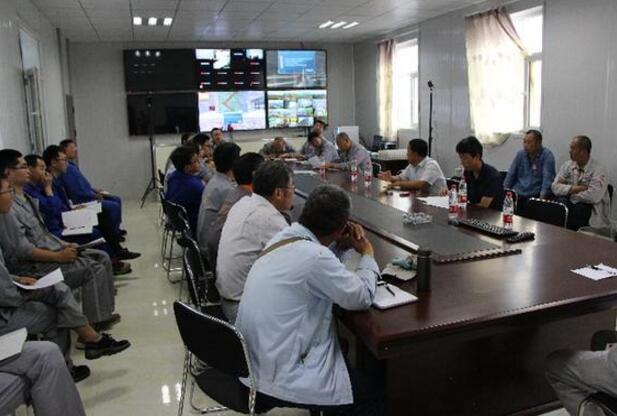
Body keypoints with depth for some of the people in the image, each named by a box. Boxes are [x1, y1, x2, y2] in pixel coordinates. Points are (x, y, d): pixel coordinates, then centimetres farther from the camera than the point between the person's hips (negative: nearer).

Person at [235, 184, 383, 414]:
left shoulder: (285, 236, -1)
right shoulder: (314, 256, -26)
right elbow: (362, 297, -12)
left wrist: (343, 246, 1)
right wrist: (367, 253, 2)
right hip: (277, 378, -9)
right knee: (373, 393, 7)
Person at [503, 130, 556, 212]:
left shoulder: (547, 155, -2)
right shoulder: (520, 154, 14)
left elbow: (547, 178, -12)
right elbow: (511, 175, 17)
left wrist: (542, 199, -24)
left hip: (535, 196, -4)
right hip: (517, 194, 4)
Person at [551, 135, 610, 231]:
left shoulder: (598, 170, -11)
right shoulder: (567, 165, 5)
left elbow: (593, 197, -24)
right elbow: (555, 187, -5)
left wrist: (569, 191, -12)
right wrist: (576, 188, -17)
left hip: (591, 209, -4)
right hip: (570, 202, 4)